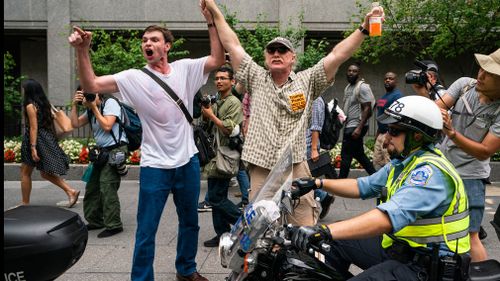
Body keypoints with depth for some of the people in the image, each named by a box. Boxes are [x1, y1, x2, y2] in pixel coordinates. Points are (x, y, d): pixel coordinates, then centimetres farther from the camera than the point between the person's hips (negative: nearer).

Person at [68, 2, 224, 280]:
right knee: (146, 231, 2)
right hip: (155, 166, -3)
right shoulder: (134, 78, -5)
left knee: (190, 222, 19)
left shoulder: (185, 68, 2)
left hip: (188, 161, 3)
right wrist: (82, 51, -25)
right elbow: (91, 85, -12)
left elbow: (218, 60, -9)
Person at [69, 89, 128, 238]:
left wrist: (94, 108, -12)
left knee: (107, 187, -13)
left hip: (115, 150, -9)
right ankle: (95, 221, 23)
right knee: (92, 186, 11)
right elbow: (75, 124, 10)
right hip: (103, 152, 9)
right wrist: (74, 105, 0)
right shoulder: (91, 110, 16)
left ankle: (113, 225, -5)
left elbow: (107, 126, -17)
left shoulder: (110, 103, -7)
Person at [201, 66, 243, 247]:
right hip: (215, 157, 9)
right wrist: (205, 113, 7)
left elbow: (229, 129, -20)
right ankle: (222, 234, 18)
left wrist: (211, 115, -12)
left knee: (216, 198, -9)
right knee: (216, 198, 10)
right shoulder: (217, 103, 16)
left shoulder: (234, 103, -10)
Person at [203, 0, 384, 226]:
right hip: (260, 171, 1)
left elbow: (337, 55, -1)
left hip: (296, 169, -1)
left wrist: (363, 28, -9)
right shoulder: (256, 79, 9)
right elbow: (232, 45, 8)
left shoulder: (306, 81, 6)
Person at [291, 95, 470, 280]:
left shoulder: (430, 171, -24)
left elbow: (389, 217, -37)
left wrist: (325, 231, -43)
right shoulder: (402, 162, 7)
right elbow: (363, 187, 17)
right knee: (337, 242, 14)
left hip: (424, 266, -9)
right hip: (398, 246, 9)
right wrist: (318, 183, 8)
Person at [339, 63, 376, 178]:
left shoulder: (362, 87, -11)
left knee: (346, 155, -6)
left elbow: (367, 109, -17)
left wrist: (359, 128, -23)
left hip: (356, 127, -9)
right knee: (359, 154, 15)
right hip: (349, 126, 9)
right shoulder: (348, 87, 16)